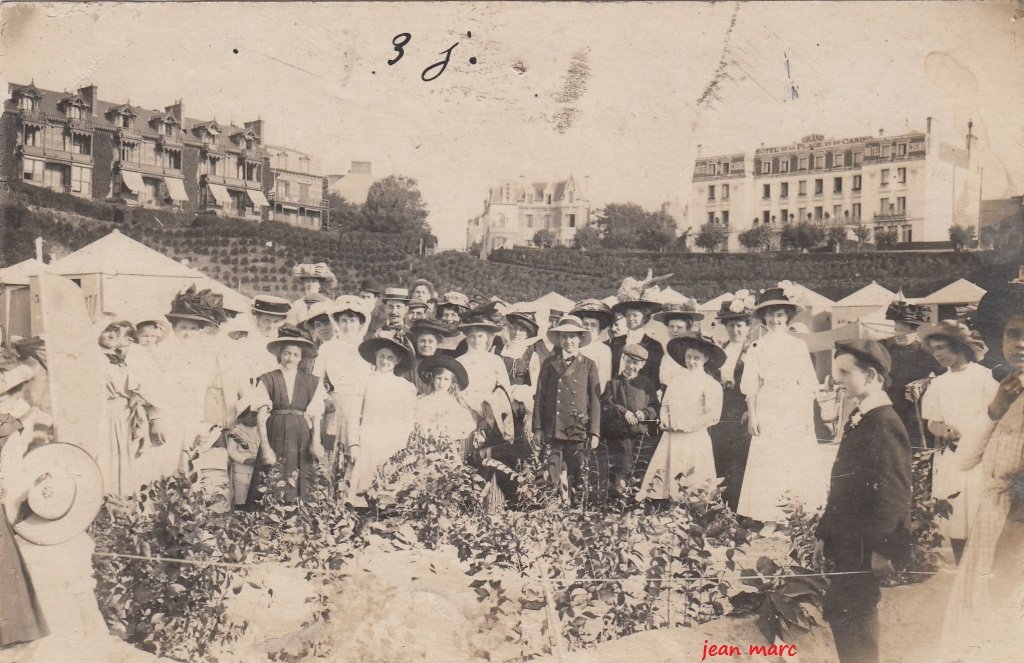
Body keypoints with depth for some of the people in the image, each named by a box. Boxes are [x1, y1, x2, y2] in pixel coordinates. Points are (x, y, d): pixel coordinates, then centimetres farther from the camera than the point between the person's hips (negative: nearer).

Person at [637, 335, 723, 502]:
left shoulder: (711, 384, -4)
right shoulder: (678, 379, 12)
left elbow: (713, 416, -11)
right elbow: (665, 404, 19)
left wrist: (687, 425, -14)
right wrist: (665, 420, -1)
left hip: (694, 441, -5)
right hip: (670, 438, 5)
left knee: (690, 492, -3)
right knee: (658, 485, 2)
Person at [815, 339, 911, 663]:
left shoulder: (885, 425, -17)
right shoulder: (857, 419, 12)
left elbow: (895, 493, -21)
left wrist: (883, 547, -21)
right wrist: (825, 533, 16)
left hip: (865, 546, -9)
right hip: (847, 542, 9)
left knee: (852, 615, -3)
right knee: (839, 611, 14)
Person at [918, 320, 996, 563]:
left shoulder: (984, 376, 0)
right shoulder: (938, 384, 14)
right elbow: (932, 422, 12)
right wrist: (943, 430, -9)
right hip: (948, 462, 4)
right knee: (954, 526, 4)